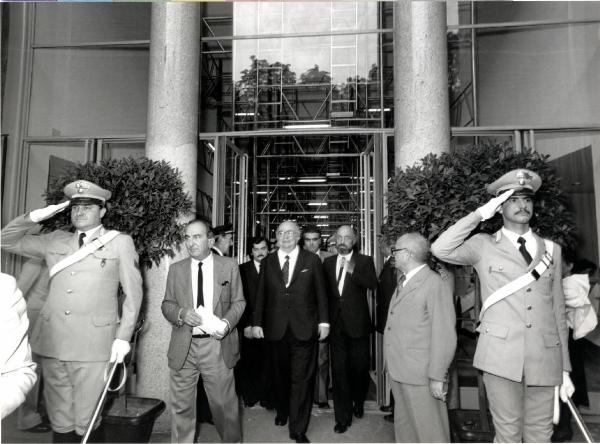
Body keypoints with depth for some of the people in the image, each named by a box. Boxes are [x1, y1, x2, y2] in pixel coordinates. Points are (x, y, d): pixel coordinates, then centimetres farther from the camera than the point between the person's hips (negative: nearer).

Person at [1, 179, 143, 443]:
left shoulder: (120, 242, 4)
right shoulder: (55, 241, 15)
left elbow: (133, 292, 2)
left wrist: (124, 337, -5)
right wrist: (33, 218, 5)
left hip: (93, 344, -4)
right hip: (52, 341, 4)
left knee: (86, 422, 0)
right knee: (60, 423, 12)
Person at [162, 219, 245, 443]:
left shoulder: (229, 266, 2)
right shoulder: (176, 269, 6)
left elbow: (238, 302, 4)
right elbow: (167, 304, 8)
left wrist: (227, 322, -14)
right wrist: (182, 313, -13)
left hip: (217, 344, -1)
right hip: (183, 347, 2)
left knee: (224, 402, 9)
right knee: (180, 405, 10)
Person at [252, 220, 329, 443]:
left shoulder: (312, 260, 0)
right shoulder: (267, 262, 5)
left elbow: (321, 293, 2)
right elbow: (261, 295, 5)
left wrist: (323, 321, 0)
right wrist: (257, 322, 2)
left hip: (304, 330, -2)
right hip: (276, 330, 2)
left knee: (302, 379, 1)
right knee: (279, 375, 16)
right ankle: (282, 412, 40)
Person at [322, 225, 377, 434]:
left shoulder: (365, 261, 0)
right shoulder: (328, 262, 9)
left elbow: (373, 285, -16)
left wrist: (353, 271, -27)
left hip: (357, 323, -2)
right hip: (336, 324, 2)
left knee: (359, 368, 10)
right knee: (339, 370, 4)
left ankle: (358, 403, 38)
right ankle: (343, 417, 16)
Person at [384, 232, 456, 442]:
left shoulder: (435, 284, -15)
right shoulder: (403, 283, 12)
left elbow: (444, 335, -17)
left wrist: (437, 377, -16)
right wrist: (392, 366, 11)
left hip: (421, 377, -8)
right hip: (399, 371, 8)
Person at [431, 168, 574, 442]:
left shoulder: (551, 250, 11)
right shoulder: (483, 246, 2)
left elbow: (558, 311, 12)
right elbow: (440, 249, -16)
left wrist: (565, 369, 11)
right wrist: (480, 214, -10)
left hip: (545, 359, 3)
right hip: (501, 356, -3)